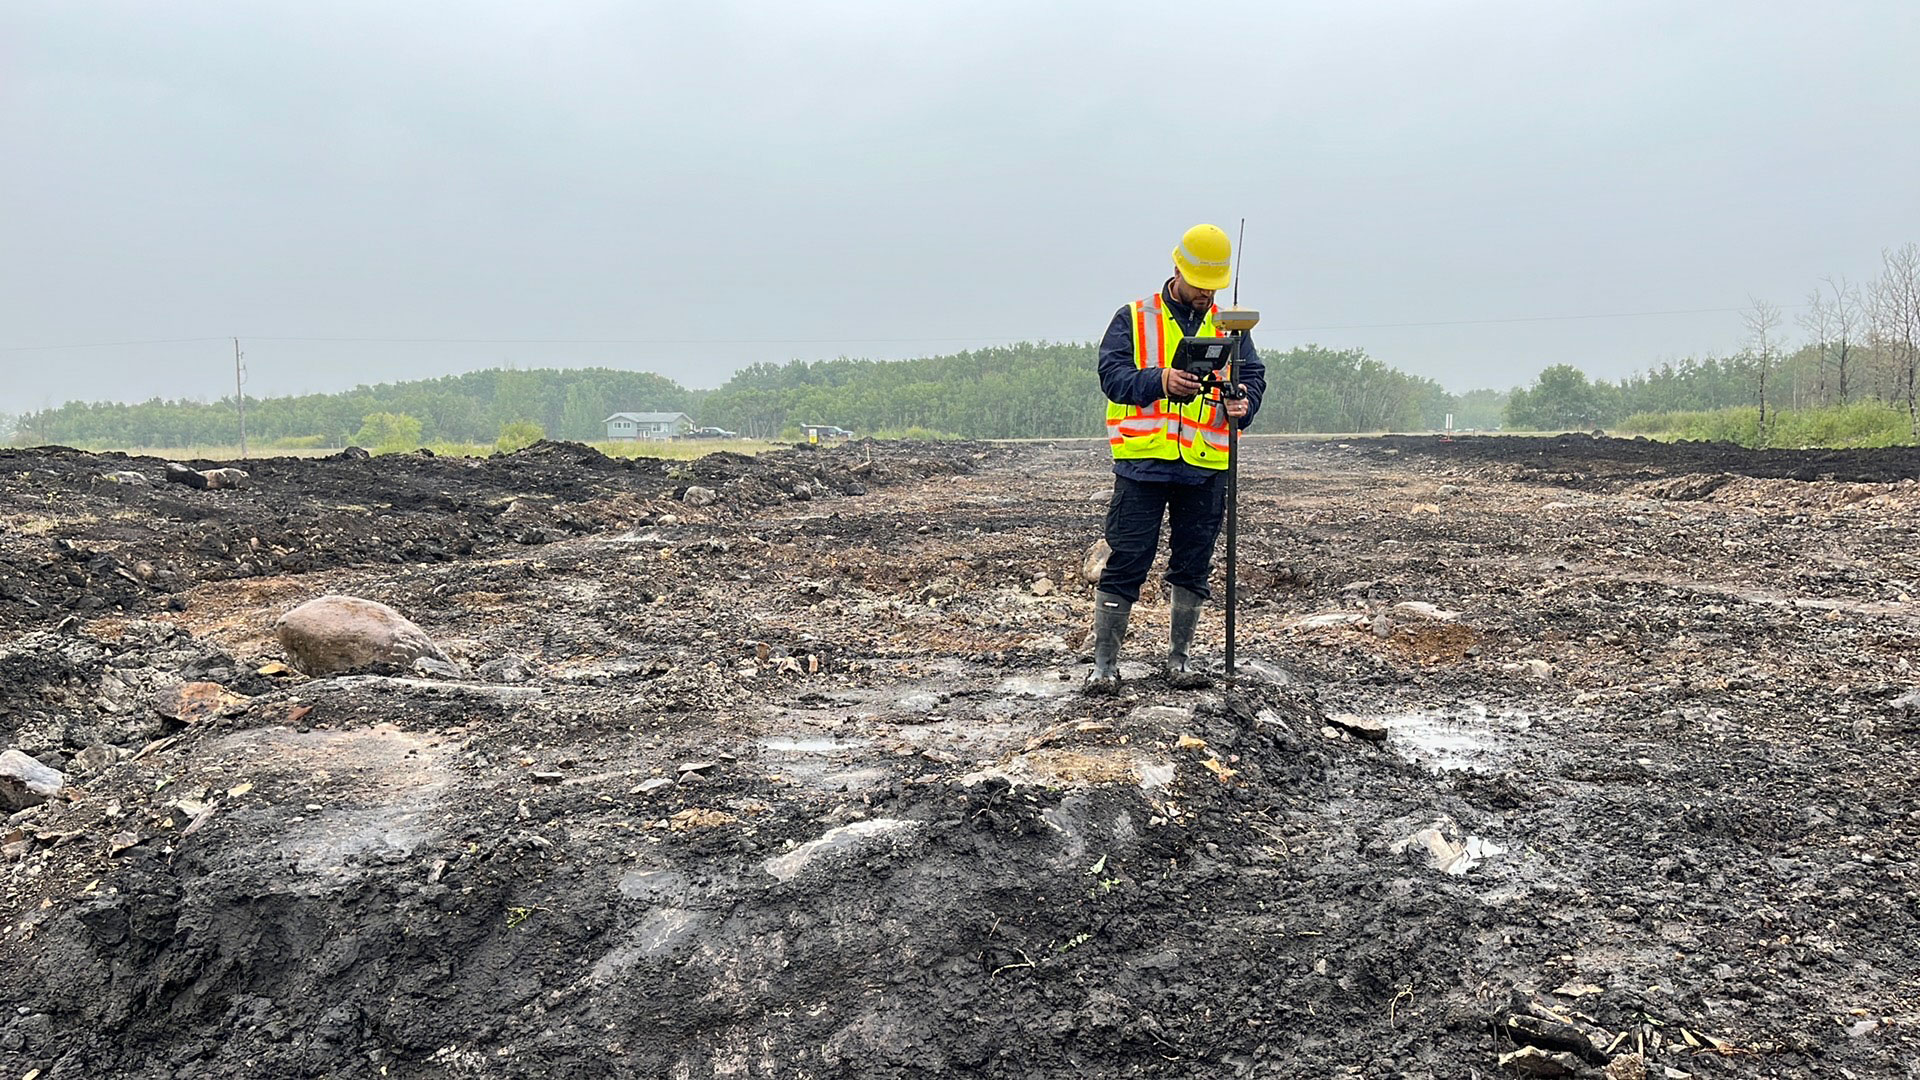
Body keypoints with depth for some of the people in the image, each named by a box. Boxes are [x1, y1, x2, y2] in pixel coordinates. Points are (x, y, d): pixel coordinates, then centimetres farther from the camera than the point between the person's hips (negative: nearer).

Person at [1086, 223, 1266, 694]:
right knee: (1126, 563, -2)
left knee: (1193, 566, 11)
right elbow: (1112, 374, -7)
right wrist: (1161, 380, -24)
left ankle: (1180, 656, 25)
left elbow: (1253, 376, 9)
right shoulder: (1134, 318, 3)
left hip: (1206, 466, 4)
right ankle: (1105, 663, 6)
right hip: (1143, 462, -3)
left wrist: (1243, 404, -14)